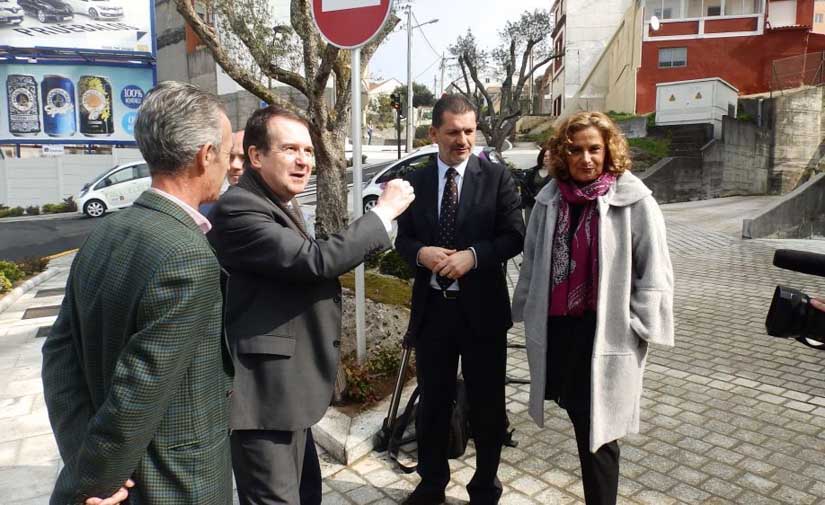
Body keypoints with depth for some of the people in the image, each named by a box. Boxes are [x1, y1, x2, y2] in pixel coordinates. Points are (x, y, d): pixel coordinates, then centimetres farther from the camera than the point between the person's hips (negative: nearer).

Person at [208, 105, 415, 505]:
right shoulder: (237, 208, -21)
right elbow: (315, 260, -30)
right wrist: (385, 210, -21)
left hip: (286, 387, 10)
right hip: (263, 392, -10)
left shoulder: (282, 202, 12)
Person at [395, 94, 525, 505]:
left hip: (482, 308, -2)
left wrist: (473, 255, -22)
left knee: (487, 405, 12)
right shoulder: (416, 181, 4)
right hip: (431, 308, 2)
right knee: (432, 402, 17)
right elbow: (402, 239, 6)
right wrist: (421, 253, -16)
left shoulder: (497, 177, -3)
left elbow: (515, 236, -6)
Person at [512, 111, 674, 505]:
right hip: (557, 327, 4)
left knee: (598, 429, 4)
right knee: (579, 419, 17)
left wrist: (640, 326, -9)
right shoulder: (549, 199, 4)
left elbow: (653, 270, -6)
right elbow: (532, 262, 12)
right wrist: (527, 311, 13)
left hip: (606, 332, -4)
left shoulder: (634, 200, -9)